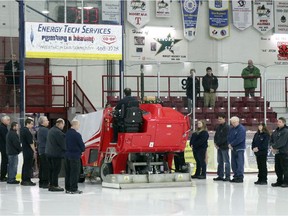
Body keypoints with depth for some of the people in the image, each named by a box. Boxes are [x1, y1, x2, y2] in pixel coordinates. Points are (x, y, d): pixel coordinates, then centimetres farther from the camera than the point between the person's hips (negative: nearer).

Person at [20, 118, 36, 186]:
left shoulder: (22, 130, 11)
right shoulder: (27, 131, -18)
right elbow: (30, 143, -19)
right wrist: (34, 150, -11)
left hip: (24, 150, 10)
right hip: (29, 151, -10)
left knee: (25, 165, 15)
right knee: (28, 166, -5)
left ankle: (23, 180, 20)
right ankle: (27, 180, -4)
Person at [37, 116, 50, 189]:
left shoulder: (39, 129, 15)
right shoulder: (45, 130, -17)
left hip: (41, 150, 10)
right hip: (45, 150, -10)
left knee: (42, 167, 14)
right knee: (46, 167, -7)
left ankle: (41, 183, 18)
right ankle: (45, 182, -8)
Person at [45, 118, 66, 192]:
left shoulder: (51, 130, 14)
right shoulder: (58, 132, -19)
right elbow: (62, 144, -16)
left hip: (49, 153, 10)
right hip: (56, 154, -10)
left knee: (51, 169, 14)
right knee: (56, 170, -5)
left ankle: (51, 184, 17)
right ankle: (54, 185, -4)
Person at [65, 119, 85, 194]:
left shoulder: (67, 133, 6)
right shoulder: (77, 135, -17)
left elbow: (66, 144, 12)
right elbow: (82, 146, -12)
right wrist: (81, 150, 9)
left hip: (67, 155, 8)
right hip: (75, 156, -8)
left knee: (68, 172, 12)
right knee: (75, 173, -2)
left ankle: (68, 188, 18)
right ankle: (73, 189, -1)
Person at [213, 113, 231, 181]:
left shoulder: (226, 127, -10)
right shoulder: (218, 127, 16)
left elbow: (224, 138, -16)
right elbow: (216, 136, 17)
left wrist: (218, 143, -15)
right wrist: (215, 143, 0)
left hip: (224, 147, -8)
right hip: (219, 147, 8)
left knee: (226, 161, -5)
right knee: (220, 162, 10)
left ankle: (227, 176, -4)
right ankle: (220, 175, 15)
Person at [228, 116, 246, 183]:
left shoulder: (241, 129, -11)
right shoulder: (231, 128, 13)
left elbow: (239, 139, -20)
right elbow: (229, 137, 10)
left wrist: (231, 144, -13)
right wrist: (229, 144, -8)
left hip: (239, 148, -8)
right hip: (233, 148, 8)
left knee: (240, 163, -8)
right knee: (233, 163, 10)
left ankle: (240, 177, -6)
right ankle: (236, 176, 17)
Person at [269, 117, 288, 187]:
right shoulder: (276, 131, 14)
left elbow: (281, 142, -20)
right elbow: (271, 140, 15)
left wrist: (274, 147, -13)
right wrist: (272, 146, -5)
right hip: (277, 152, 8)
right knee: (278, 168, 12)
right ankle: (279, 181, 20)